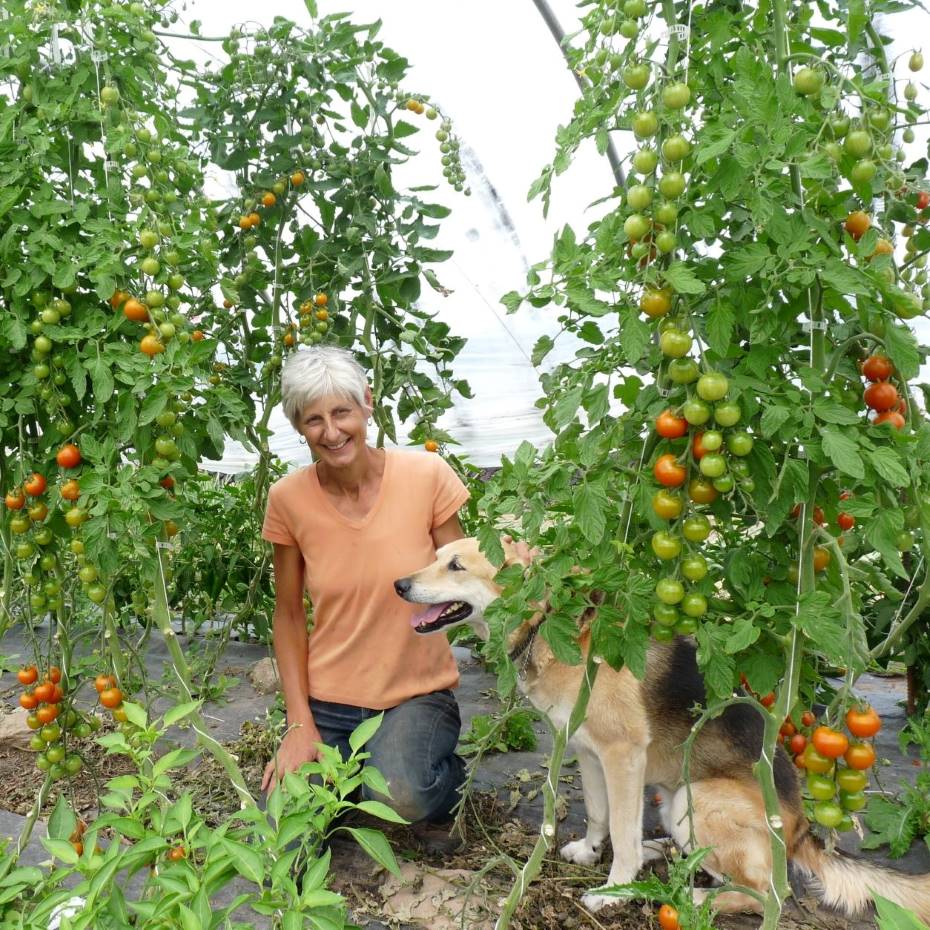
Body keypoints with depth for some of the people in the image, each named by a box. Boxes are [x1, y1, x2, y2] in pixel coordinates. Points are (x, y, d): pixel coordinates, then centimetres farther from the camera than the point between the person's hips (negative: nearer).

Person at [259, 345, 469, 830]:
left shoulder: (426, 475, -13)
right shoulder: (288, 498, -8)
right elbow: (288, 615, 0)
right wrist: (300, 723, -5)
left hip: (417, 694, -2)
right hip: (327, 700, 2)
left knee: (400, 793, -30)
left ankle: (450, 774, 7)